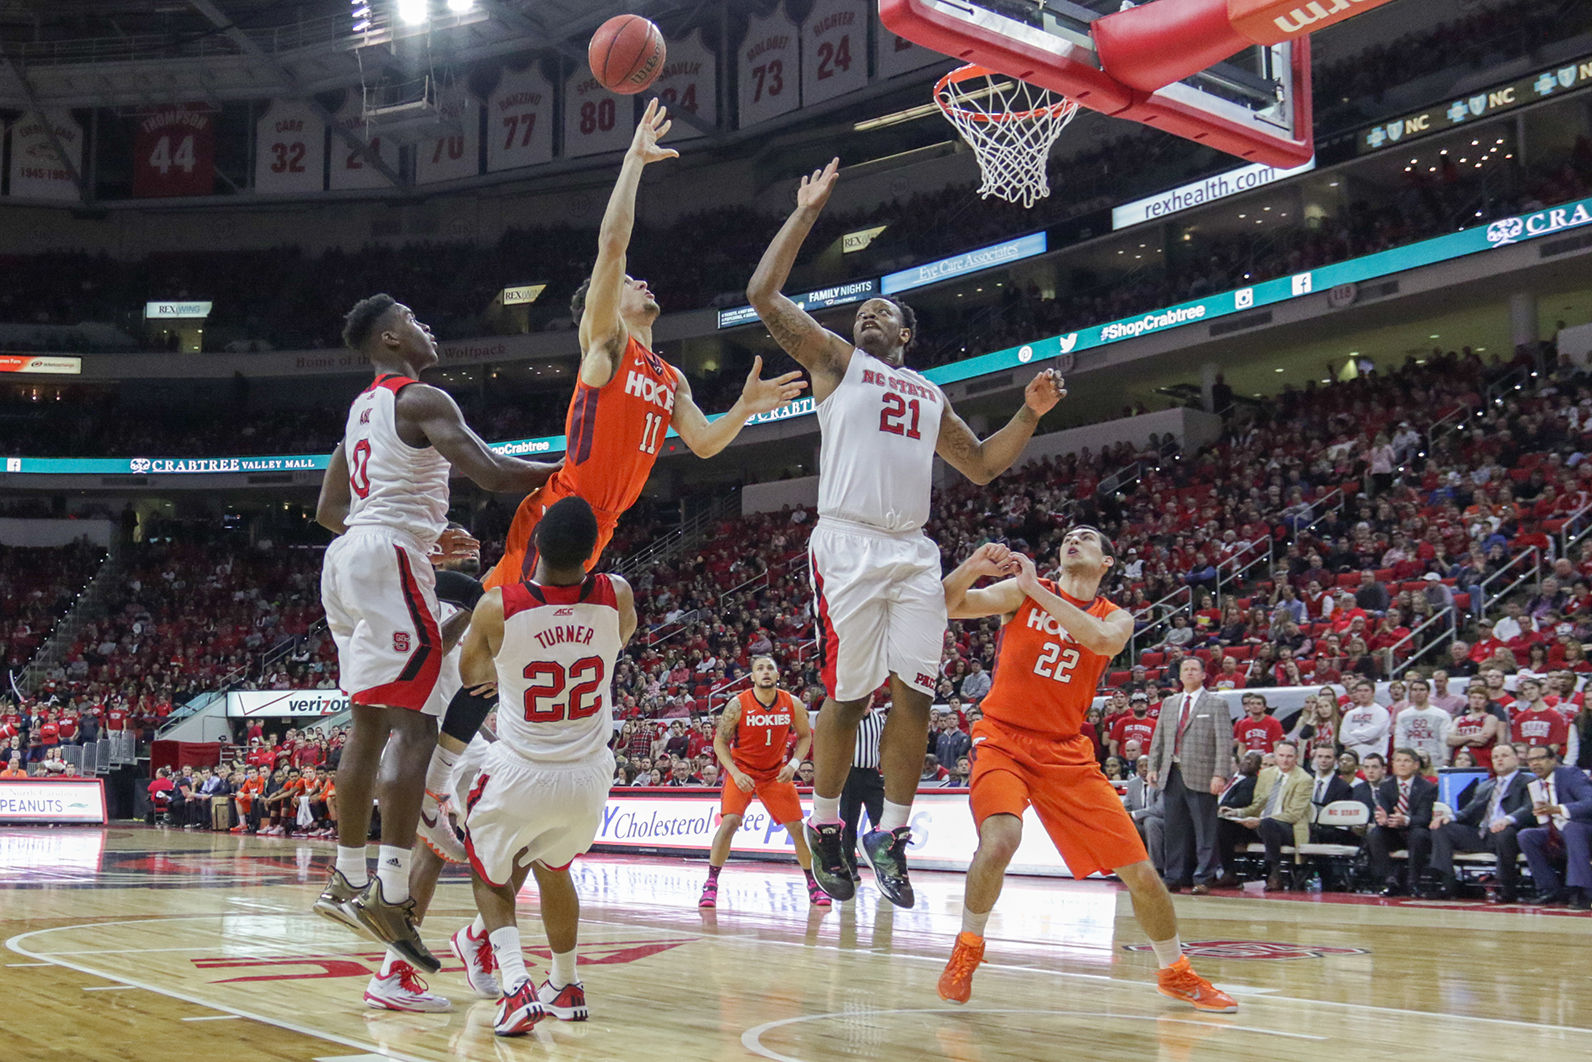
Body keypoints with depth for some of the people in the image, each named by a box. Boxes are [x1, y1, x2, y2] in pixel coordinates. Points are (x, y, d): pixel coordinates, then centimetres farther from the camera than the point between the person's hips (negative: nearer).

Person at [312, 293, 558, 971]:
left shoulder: (361, 408, 22)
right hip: (390, 560, -10)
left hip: (346, 556, 10)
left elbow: (328, 512, 25)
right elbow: (494, 474, -20)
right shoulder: (421, 400, -7)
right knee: (415, 728, -12)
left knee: (369, 723, 13)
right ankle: (391, 892, -17)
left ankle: (348, 881, 18)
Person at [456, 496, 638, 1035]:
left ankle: (516, 984, -1)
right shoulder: (617, 597, -9)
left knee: (491, 879, 21)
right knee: (552, 869, 31)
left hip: (519, 777, -3)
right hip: (589, 779, 3)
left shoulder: (497, 606, -15)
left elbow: (470, 674, 6)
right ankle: (565, 986, 39)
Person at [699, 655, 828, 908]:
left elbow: (805, 736, 4)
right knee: (729, 822, -20)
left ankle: (813, 884, 14)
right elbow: (720, 742, -10)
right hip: (741, 770, -2)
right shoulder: (738, 705, -18)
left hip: (776, 773, 3)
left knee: (797, 827, -1)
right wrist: (735, 773, -22)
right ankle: (711, 884, -12)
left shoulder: (793, 704, -11)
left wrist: (793, 764, -11)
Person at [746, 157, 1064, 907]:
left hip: (914, 554, 4)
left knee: (913, 696, -2)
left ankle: (890, 835, 8)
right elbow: (763, 294, 2)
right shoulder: (835, 360, 12)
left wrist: (1029, 415, 18)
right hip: (848, 546, -4)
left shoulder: (931, 396, 26)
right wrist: (807, 213, 4)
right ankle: (825, 826, 14)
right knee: (846, 696, -3)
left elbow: (981, 465, 32)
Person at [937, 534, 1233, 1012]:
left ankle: (1175, 972, 26)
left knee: (1140, 872, 2)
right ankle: (967, 948, -7)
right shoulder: (1021, 591, 3)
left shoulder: (1116, 618, 7)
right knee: (1000, 841, -32)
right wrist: (971, 567, -30)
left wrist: (1035, 590, -21)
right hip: (1004, 741, -3)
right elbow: (948, 604, -9)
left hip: (1066, 754, 3)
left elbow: (1103, 639, -19)